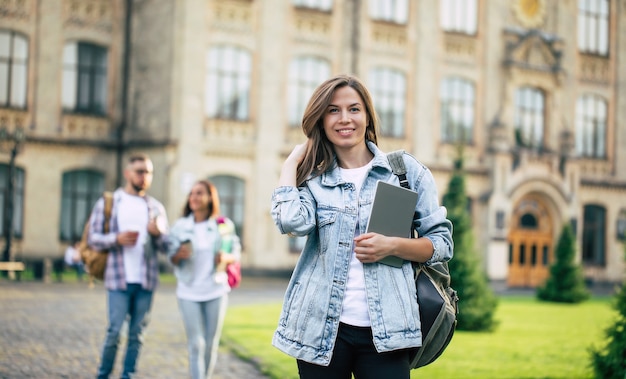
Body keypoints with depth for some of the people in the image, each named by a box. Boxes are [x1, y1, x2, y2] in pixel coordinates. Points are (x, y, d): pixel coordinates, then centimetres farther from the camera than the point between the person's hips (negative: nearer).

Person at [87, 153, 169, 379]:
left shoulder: (156, 207, 13)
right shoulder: (107, 203, 4)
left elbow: (165, 247, 12)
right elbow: (93, 238, 1)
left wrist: (158, 233, -10)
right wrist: (117, 239, -16)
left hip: (146, 280, 3)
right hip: (119, 279, -3)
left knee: (137, 333, 5)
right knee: (115, 331, -6)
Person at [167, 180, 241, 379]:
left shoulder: (223, 224, 1)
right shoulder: (180, 226, 3)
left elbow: (236, 253, 5)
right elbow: (172, 258, 6)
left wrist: (226, 257, -16)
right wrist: (179, 255, -17)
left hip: (216, 291, 0)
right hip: (188, 292, 0)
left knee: (211, 344, 7)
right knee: (196, 344, -6)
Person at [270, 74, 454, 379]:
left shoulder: (406, 170, 6)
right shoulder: (313, 178, 7)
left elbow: (442, 242, 6)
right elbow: (292, 222, -15)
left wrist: (392, 245, -12)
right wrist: (293, 160, 0)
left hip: (385, 331, -1)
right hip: (322, 329, 1)